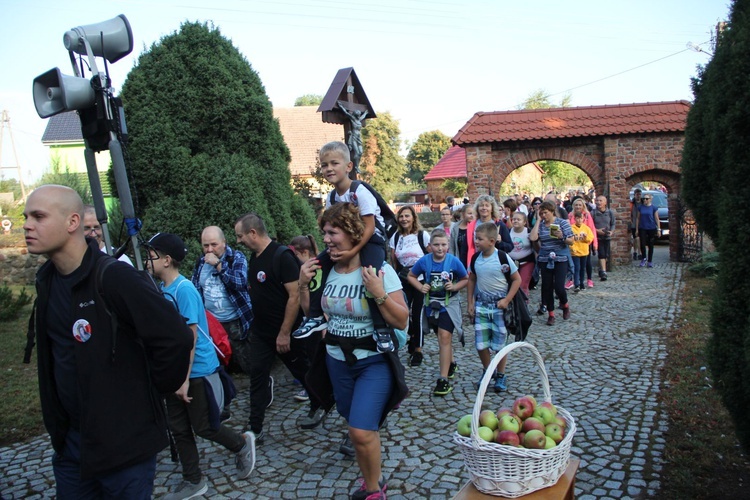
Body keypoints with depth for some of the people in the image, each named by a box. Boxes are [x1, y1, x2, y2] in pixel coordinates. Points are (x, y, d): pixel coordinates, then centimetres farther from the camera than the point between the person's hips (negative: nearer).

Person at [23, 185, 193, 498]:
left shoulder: (114, 277, -23)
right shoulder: (47, 280, 3)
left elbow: (176, 339, -26)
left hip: (124, 444, -7)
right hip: (69, 440, 7)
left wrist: (154, 390, -11)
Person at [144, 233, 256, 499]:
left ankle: (243, 444, 29)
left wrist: (185, 378, -20)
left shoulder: (184, 289, -19)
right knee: (179, 429, 12)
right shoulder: (163, 288, 4)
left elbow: (190, 337, -20)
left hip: (198, 371, -8)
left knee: (204, 428, 4)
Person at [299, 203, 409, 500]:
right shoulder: (325, 269, -2)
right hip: (336, 360, 6)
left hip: (374, 363, -5)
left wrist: (379, 294, -31)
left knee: (361, 430, -14)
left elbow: (402, 321, -18)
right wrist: (303, 285, -4)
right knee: (356, 428, 16)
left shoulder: (380, 269, -17)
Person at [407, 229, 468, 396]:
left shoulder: (454, 261, -13)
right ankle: (451, 363, 45)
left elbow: (466, 279, 1)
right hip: (431, 304, 3)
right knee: (442, 337, 18)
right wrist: (421, 287, -10)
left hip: (449, 304, -3)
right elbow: (411, 276, 6)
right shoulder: (424, 261, -8)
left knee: (444, 337, -15)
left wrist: (455, 287, -17)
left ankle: (443, 379, -12)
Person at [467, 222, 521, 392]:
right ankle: (487, 371, 28)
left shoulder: (503, 258, -14)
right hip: (481, 305, 4)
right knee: (481, 344, 5)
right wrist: (470, 303, 7)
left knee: (500, 344, 5)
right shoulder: (475, 258, -1)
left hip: (499, 306, -3)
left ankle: (501, 375, 24)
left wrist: (507, 300, -13)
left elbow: (517, 279, -7)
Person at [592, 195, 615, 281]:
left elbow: (613, 224, 6)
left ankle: (601, 270, 32)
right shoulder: (593, 213, -9)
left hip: (607, 236, 3)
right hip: (598, 237, -3)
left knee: (606, 255, 11)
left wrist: (611, 231, -11)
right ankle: (603, 272, -13)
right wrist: (597, 230, -17)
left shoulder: (610, 212, -2)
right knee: (602, 254, -12)